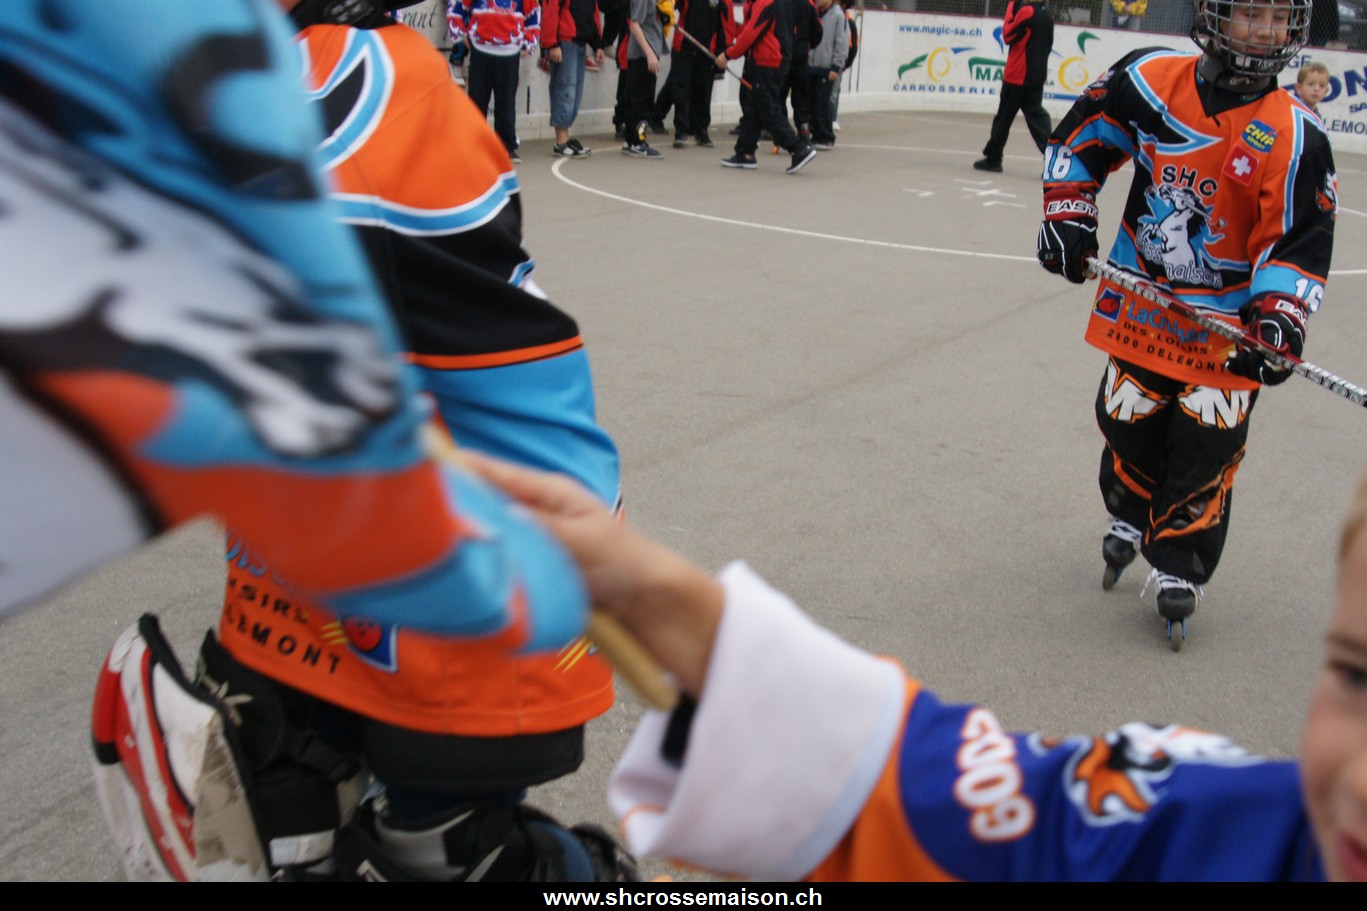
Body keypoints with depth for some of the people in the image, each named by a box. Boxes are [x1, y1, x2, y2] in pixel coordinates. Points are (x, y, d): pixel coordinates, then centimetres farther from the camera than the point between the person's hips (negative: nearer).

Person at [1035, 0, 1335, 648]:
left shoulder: (1296, 137, -13)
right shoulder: (1150, 80, -9)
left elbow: (1299, 242, -12)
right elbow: (1081, 137, 6)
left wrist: (1278, 317, -26)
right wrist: (1067, 214, -4)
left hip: (1227, 322, -1)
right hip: (1141, 299, 2)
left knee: (1205, 448, -1)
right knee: (1128, 423, 10)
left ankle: (1178, 569, 18)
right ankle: (1131, 518, 42)